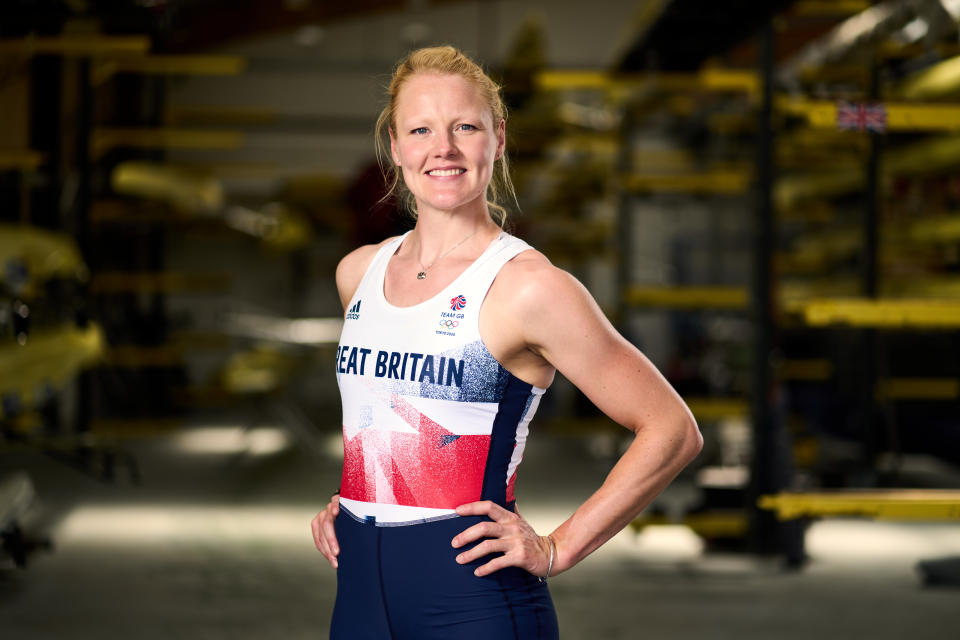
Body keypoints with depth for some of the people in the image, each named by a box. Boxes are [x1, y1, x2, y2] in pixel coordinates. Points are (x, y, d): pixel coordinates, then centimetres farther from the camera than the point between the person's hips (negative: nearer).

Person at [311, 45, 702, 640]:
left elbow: (672, 430, -7)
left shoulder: (528, 287, -9)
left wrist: (557, 549, -8)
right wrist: (346, 500, 13)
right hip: (360, 591, 5)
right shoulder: (359, 273, 8)